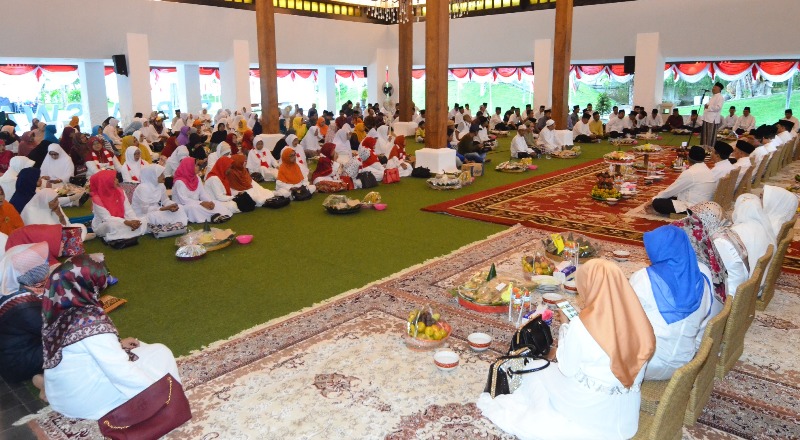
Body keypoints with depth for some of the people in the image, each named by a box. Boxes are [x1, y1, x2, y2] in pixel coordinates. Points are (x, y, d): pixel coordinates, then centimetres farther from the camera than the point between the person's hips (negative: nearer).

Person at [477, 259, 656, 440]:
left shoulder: (581, 326, -26)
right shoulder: (638, 319, -12)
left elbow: (567, 369, -12)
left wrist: (565, 326, -1)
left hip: (590, 410, -5)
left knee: (534, 372, 21)